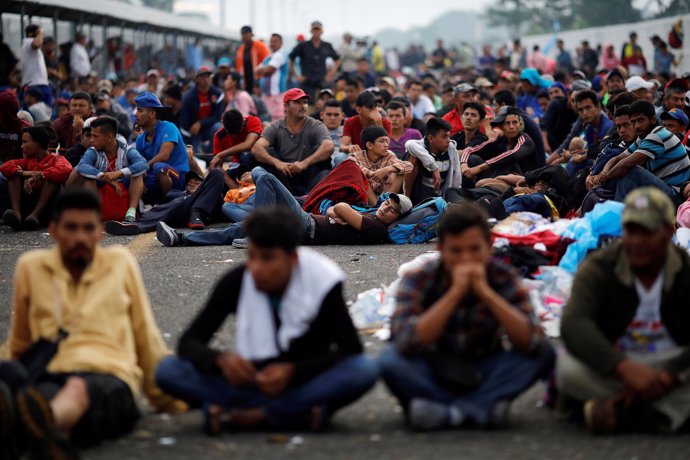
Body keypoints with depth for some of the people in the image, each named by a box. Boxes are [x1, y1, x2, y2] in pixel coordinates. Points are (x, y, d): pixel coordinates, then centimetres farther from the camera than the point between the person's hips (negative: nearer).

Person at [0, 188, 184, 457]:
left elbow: (146, 336, 23)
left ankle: (38, 430, -74)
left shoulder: (121, 263, 17)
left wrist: (168, 399, 28)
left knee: (78, 388, -40)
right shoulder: (31, 266, 17)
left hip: (110, 377, -1)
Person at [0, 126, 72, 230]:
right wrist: (23, 172, -18)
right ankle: (17, 214, -30)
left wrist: (38, 176, -27)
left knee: (53, 178, -21)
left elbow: (66, 170, -20)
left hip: (47, 207, -4)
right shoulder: (28, 160, 19)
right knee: (14, 174, -4)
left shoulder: (56, 159, 5)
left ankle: (35, 215, -39)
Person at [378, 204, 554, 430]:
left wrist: (486, 292, -31)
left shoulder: (503, 277, -11)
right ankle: (482, 407, -28)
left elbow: (531, 342, -24)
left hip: (483, 375, 2)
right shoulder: (418, 279, -15)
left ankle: (445, 412, -28)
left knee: (544, 353, -23)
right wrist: (455, 293, -34)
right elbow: (407, 343, -31)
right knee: (390, 360, -31)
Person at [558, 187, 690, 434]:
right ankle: (662, 415, -29)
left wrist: (668, 377, -37)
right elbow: (574, 325, -27)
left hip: (670, 368, 0)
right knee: (568, 367, -33)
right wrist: (625, 368, -42)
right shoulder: (598, 268, -8)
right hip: (612, 371, 0)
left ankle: (618, 414, -34)